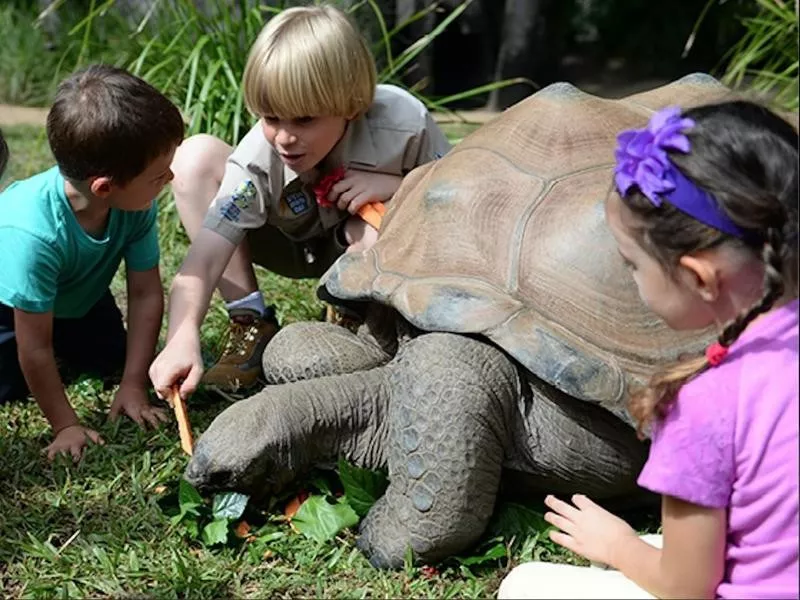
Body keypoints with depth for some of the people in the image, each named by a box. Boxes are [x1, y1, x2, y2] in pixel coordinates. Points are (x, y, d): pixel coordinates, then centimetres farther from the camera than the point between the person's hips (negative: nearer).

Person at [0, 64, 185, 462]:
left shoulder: (137, 205, -30)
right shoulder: (32, 233, -44)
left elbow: (146, 294, -17)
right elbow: (34, 348, -34)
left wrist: (133, 386, -16)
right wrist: (66, 426, -26)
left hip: (77, 300, 5)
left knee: (113, 362, -1)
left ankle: (64, 358, 27)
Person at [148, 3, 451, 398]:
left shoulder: (402, 124, -31)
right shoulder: (258, 158, -31)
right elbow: (203, 259, -37)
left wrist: (396, 186, -35)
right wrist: (183, 337, -54)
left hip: (372, 260, -2)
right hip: (295, 247, 2)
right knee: (195, 157, -22)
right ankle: (252, 328, -14)